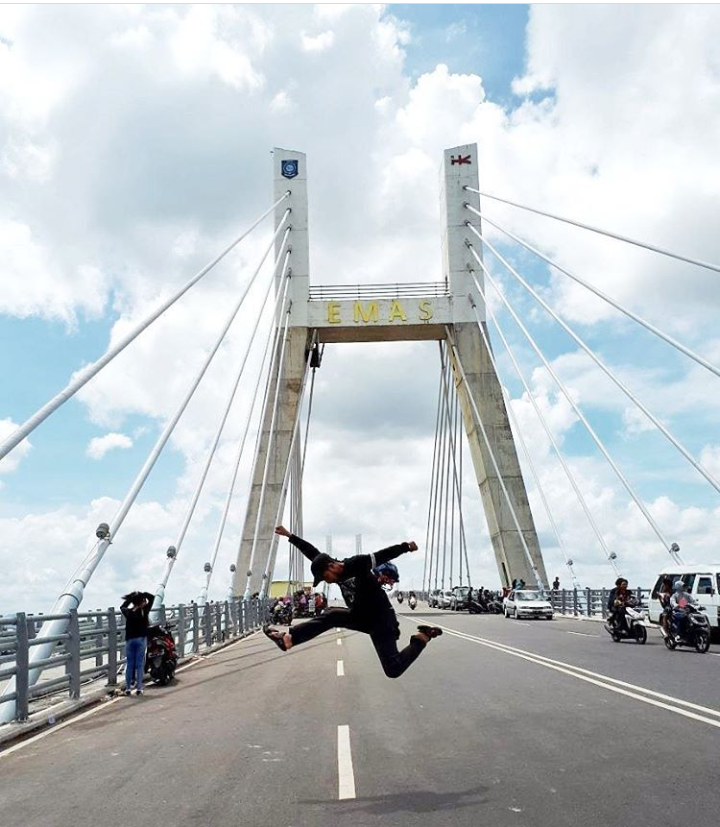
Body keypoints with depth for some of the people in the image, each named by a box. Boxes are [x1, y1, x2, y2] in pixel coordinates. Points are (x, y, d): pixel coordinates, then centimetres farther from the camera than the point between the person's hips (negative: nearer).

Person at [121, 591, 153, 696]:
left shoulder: (128, 612, -2)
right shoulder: (144, 611, -9)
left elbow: (122, 607, 21)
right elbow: (152, 597, -1)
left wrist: (130, 598, 13)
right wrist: (143, 594, 1)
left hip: (129, 639, 2)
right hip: (141, 639, -2)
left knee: (129, 664, 8)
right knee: (139, 664, 1)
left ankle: (128, 688, 10)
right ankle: (138, 688, 1)